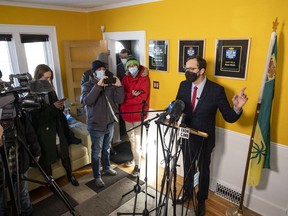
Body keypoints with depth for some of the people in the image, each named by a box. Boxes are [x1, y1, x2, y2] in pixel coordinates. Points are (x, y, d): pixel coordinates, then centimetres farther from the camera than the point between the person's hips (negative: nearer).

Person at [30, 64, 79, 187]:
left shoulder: (51, 91, 6)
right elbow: (36, 119, -20)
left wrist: (60, 107, -6)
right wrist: (53, 107, -24)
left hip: (57, 130, 6)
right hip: (43, 133, -5)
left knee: (64, 154, 14)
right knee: (47, 159, 9)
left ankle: (70, 175, 36)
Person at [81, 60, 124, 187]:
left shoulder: (110, 84, 1)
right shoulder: (87, 86, -9)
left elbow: (119, 100, -7)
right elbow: (87, 101, -29)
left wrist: (119, 86, -22)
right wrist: (98, 85, -34)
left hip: (110, 123, 4)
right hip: (96, 125, -4)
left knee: (107, 148, 23)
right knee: (97, 152, 8)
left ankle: (107, 167, 45)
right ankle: (97, 176, 25)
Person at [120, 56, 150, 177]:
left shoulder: (144, 78, -8)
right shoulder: (125, 78, 8)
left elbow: (143, 96, -17)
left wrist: (126, 100, -15)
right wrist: (131, 95, -20)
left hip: (139, 113, -6)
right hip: (127, 113, 6)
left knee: (137, 139, -1)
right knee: (131, 138, 18)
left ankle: (137, 164, 11)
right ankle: (135, 159, 36)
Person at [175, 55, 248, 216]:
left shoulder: (216, 90, -20)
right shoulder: (184, 85, -7)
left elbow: (229, 118, -18)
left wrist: (237, 108, -39)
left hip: (204, 139, -3)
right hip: (186, 136, 4)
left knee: (203, 171, 19)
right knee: (188, 167, 24)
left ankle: (201, 201, 46)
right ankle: (187, 193, 52)